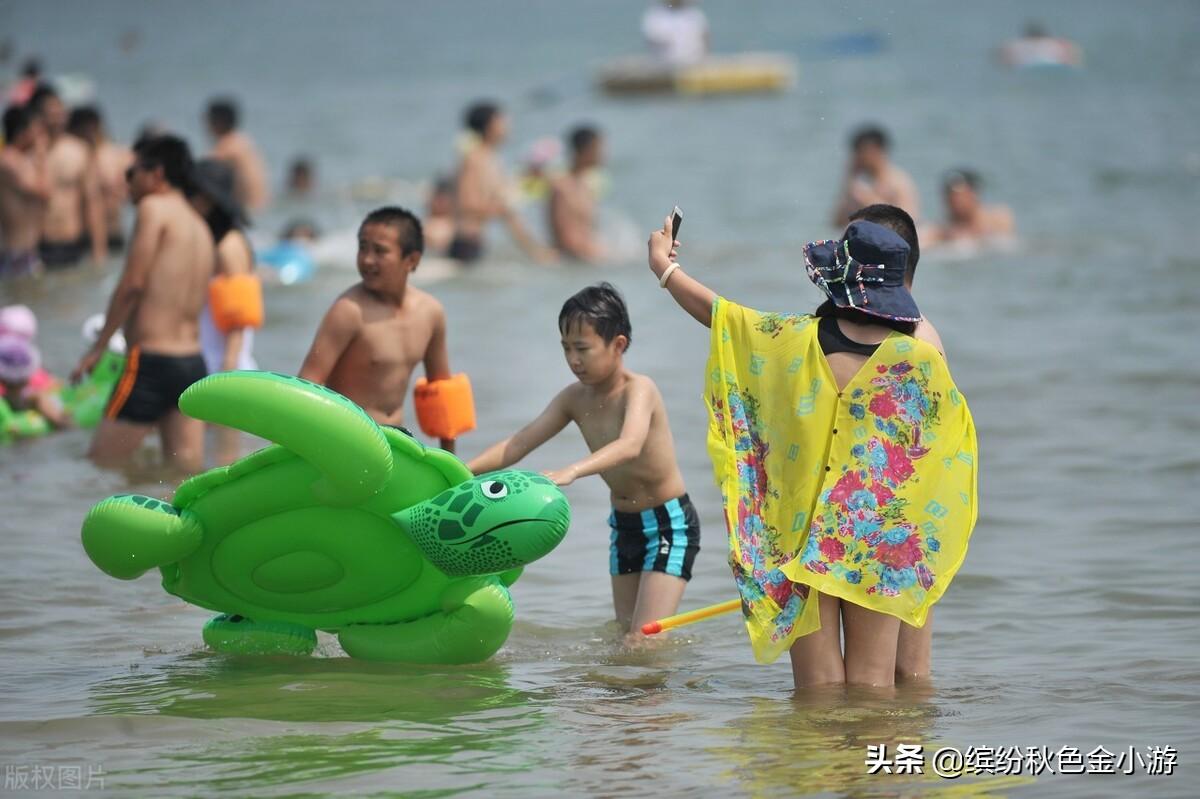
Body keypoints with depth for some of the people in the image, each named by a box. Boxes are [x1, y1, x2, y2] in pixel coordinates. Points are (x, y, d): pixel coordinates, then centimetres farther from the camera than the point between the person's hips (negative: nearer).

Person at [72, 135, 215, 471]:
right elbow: (195, 301, 15)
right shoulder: (201, 227, 17)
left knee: (99, 467, -2)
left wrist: (98, 346, -6)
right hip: (194, 363, 8)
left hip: (151, 359, -8)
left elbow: (132, 285, -12)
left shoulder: (154, 208, -5)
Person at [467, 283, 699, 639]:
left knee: (644, 640, -17)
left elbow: (630, 445, -43)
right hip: (624, 525, 8)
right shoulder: (574, 398, -3)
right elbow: (521, 443, -5)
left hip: (670, 523, -8)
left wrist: (571, 472, -60)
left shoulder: (638, 389, -24)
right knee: (625, 635, 11)